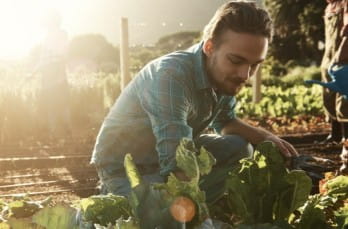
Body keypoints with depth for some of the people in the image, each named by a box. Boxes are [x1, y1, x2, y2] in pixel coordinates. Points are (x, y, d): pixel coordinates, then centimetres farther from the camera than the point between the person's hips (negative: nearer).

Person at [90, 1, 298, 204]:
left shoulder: (224, 75, -10)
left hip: (176, 150, 8)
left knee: (239, 148, -4)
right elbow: (178, 163, -41)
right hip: (126, 167, -7)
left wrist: (266, 137, -9)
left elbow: (225, 121, 8)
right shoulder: (171, 76, -35)